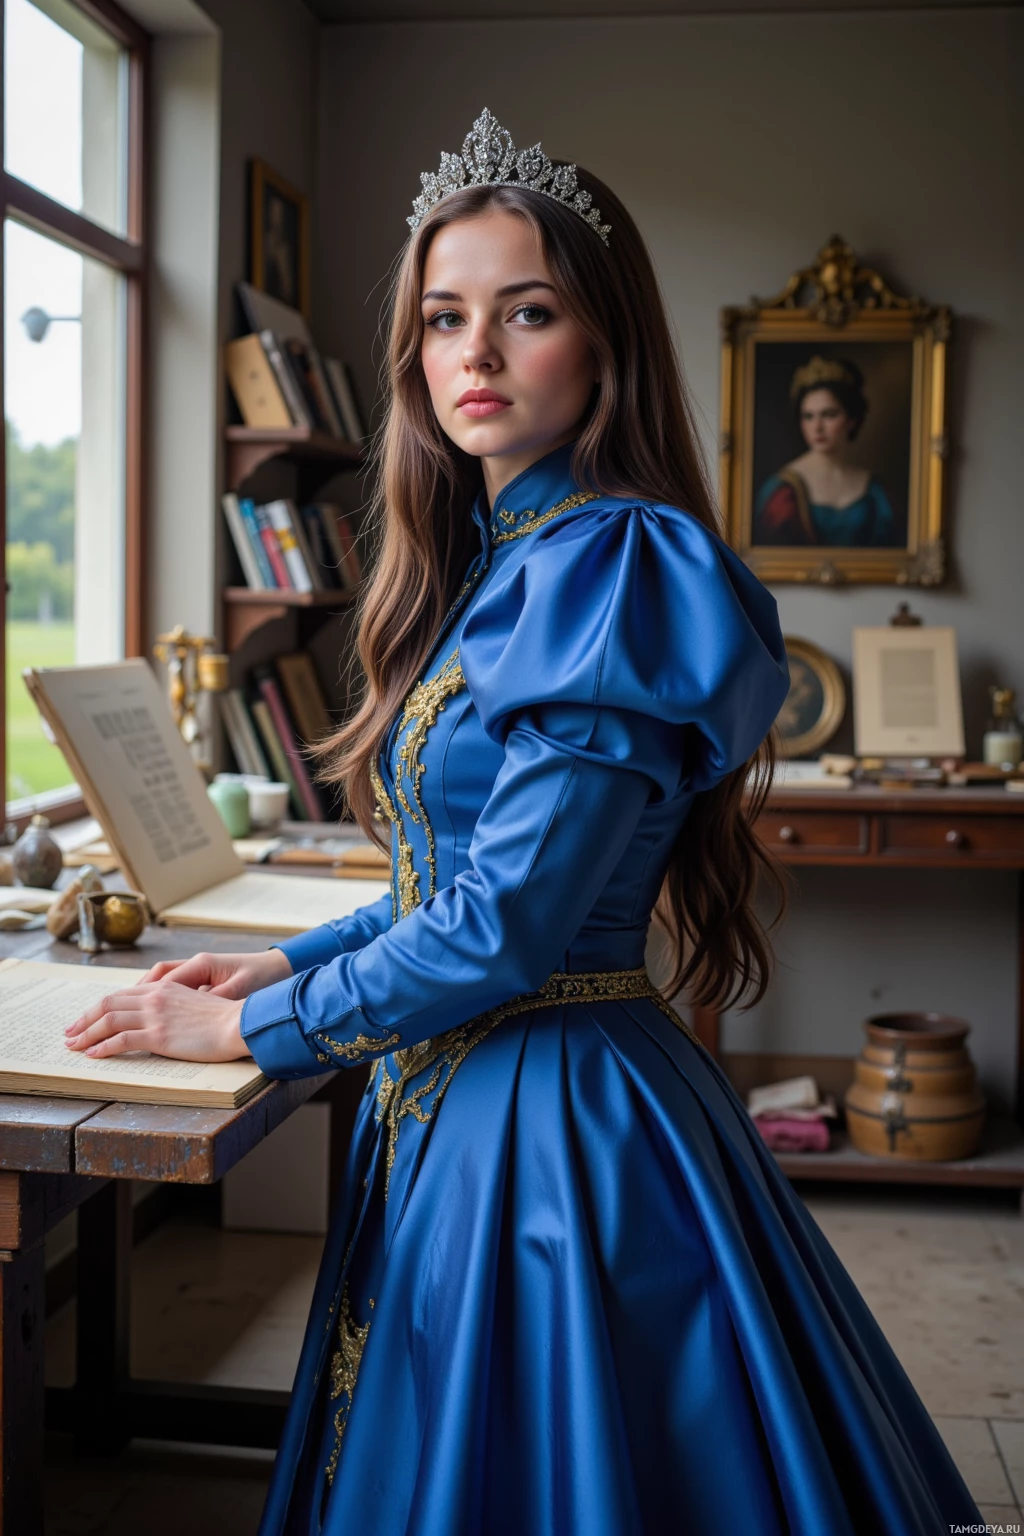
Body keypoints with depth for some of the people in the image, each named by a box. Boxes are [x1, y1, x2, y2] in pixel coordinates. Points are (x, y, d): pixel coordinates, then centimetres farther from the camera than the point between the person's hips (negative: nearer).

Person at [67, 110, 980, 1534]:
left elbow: (508, 921, -22)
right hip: (456, 1104, 9)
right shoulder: (489, 562, 9)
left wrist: (254, 1025, -11)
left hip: (558, 1121, -9)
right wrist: (295, 959, 11)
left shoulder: (615, 567, -19)